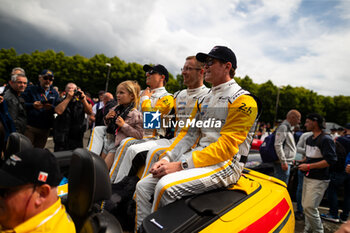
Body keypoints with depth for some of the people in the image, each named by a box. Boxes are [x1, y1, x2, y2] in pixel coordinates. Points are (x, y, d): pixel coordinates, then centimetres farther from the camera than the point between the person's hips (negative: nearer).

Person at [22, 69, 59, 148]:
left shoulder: (55, 94, 13)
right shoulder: (30, 89, 5)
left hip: (45, 129, 3)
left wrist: (51, 108, -18)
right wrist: (32, 105, -23)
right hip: (30, 127, -3)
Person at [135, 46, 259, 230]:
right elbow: (188, 133, 15)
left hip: (225, 164, -7)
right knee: (143, 186, -6)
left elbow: (227, 146, -16)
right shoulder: (204, 100, 19)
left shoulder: (243, 101, -7)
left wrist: (182, 165, -20)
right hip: (199, 158, 8)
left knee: (167, 186, -29)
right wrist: (167, 159, -1)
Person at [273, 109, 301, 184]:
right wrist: (283, 162, -21)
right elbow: (278, 145, -21)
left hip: (286, 162, 10)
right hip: (283, 163, -10)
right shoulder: (283, 127, -13)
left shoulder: (288, 127, 19)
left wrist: (291, 160, 24)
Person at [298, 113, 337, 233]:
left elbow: (331, 160, -21)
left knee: (310, 207, -10)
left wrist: (309, 166, -21)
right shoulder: (309, 139, 13)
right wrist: (303, 162, 9)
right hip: (308, 177, 9)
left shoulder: (326, 139, -14)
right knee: (305, 205, 14)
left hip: (319, 180, -9)